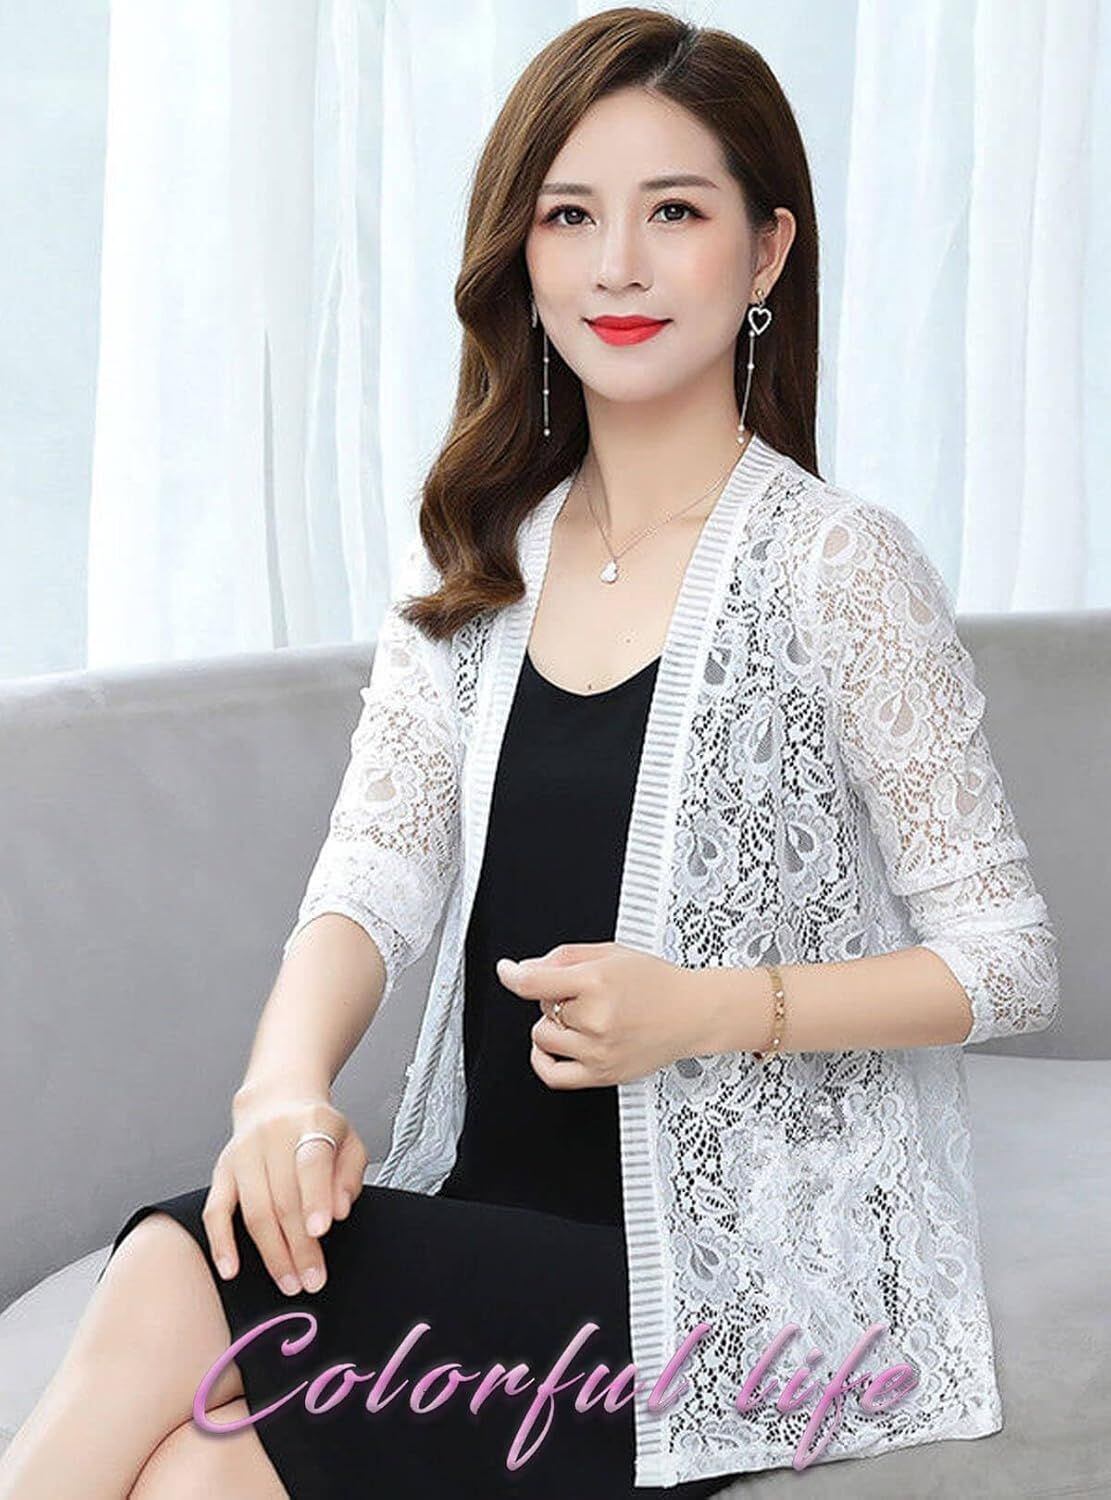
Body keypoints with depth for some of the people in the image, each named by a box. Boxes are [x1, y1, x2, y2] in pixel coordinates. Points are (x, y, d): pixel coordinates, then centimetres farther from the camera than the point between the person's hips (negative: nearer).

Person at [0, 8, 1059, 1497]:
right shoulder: (476, 564, 10)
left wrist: (711, 1009, -21)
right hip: (494, 1226, 4)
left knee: (175, 1281, -23)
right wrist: (288, 1080, -22)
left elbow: (1009, 959, -6)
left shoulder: (832, 566, -8)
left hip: (736, 1271, -4)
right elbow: (374, 880, -1)